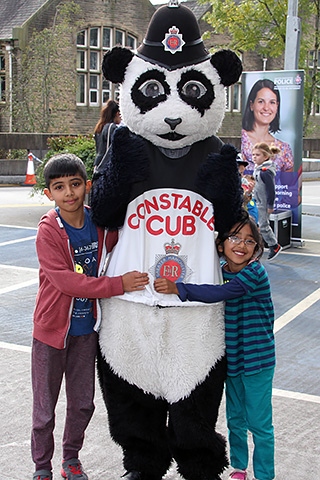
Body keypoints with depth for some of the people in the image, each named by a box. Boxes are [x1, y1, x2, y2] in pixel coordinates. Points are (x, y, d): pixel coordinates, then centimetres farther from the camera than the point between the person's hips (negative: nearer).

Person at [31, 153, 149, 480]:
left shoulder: (103, 223, -5)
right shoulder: (48, 230, -18)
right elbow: (64, 280, -25)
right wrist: (117, 285, -28)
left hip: (87, 327, 4)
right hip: (52, 328, -4)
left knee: (83, 403, 18)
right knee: (44, 408, 9)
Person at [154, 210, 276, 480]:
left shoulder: (255, 273, -20)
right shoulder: (223, 272, 2)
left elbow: (219, 293, -34)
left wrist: (177, 289, -38)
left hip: (257, 360, -6)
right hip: (232, 358, 6)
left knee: (259, 423, 5)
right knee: (235, 419, 19)